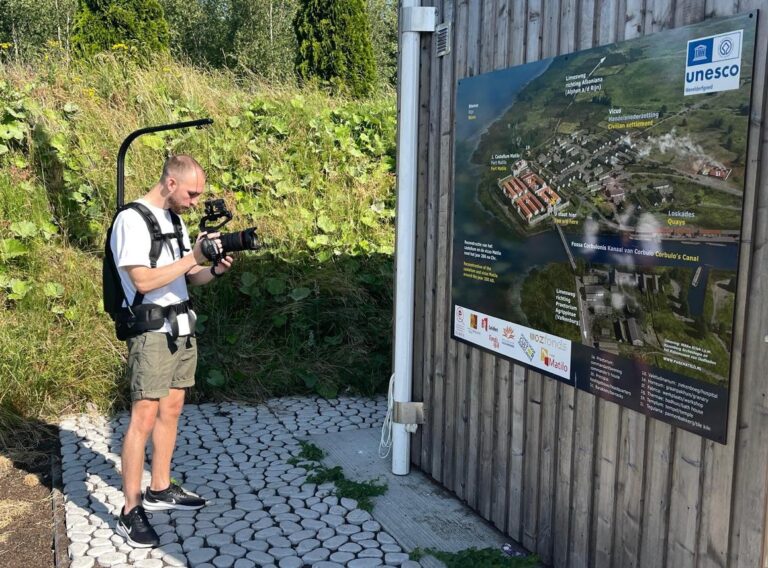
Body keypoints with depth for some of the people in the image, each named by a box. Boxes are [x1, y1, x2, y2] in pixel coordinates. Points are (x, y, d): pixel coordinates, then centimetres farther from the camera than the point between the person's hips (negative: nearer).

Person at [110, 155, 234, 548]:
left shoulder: (175, 219, 12)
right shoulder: (131, 221, -15)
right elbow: (143, 281, -24)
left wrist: (214, 270, -8)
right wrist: (194, 257, -25)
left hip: (182, 328, 9)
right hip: (152, 333, -9)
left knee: (171, 409, 14)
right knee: (144, 418, -7)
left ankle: (159, 490, 27)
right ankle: (130, 513, 0)